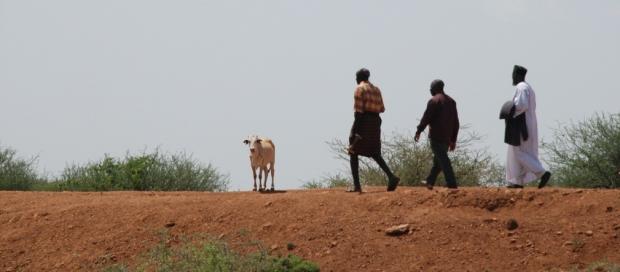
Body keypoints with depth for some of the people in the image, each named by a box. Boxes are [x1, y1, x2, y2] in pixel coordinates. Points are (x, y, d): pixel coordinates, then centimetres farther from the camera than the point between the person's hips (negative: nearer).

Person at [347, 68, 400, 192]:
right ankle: (391, 177, -9)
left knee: (353, 153, 3)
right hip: (375, 121, 7)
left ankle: (356, 185, -6)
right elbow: (382, 109, 15)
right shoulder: (376, 89, 14)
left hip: (363, 121, -7)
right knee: (375, 154, 13)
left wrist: (354, 130, -17)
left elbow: (358, 110, -14)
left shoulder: (359, 89, -7)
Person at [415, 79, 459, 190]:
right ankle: (430, 181, 28)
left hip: (436, 136, -8)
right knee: (438, 159, 18)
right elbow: (456, 123, 15)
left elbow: (426, 118, -12)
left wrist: (418, 131, 0)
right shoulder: (451, 101, 14)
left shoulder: (434, 101, -9)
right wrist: (453, 140, 18)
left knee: (442, 160, -9)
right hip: (447, 137, 8)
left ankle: (451, 183, -16)